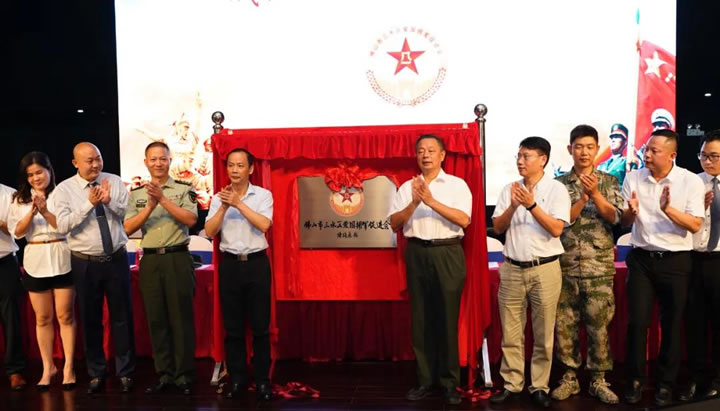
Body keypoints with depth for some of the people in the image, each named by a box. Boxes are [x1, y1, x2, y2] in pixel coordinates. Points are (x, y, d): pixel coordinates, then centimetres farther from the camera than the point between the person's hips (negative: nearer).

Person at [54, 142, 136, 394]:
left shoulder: (115, 182, 0)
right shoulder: (64, 189, -4)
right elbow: (62, 227, -14)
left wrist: (110, 202, -23)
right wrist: (89, 204, -23)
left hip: (116, 259, 1)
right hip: (85, 263, 0)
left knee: (122, 317, 7)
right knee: (91, 320, 11)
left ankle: (125, 373, 22)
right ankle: (96, 374, 28)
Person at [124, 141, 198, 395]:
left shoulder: (184, 190, 1)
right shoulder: (136, 194, 10)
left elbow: (191, 220, -12)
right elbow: (128, 228, 1)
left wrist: (163, 199, -17)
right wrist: (150, 207, -12)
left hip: (178, 259, -3)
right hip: (150, 261, 3)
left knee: (181, 318, 1)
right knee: (156, 319, 7)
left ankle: (184, 376, 10)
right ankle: (165, 375, 18)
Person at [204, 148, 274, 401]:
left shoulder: (263, 195, -1)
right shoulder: (219, 198, 5)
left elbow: (264, 224, -16)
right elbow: (209, 232, -4)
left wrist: (238, 203, -17)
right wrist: (225, 207, -15)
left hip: (257, 263, -2)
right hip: (230, 265, 2)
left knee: (260, 326, 4)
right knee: (233, 327, 9)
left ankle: (262, 380, 15)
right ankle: (237, 378, 22)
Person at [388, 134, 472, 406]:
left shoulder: (457, 184, 3)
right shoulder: (407, 187, 10)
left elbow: (463, 220, -10)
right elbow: (394, 223, 3)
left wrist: (432, 201, -16)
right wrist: (414, 204, -12)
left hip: (448, 254, -2)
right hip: (417, 254, 3)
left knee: (447, 317, 2)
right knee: (421, 318, 7)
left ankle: (450, 382, 13)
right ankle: (425, 379, 18)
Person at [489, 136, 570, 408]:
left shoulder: (556, 189, -4)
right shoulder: (509, 189, 8)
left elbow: (556, 229, -13)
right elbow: (497, 227, 3)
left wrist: (531, 205, -20)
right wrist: (512, 207, -13)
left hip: (544, 269, -3)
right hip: (512, 269, 3)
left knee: (543, 334, 7)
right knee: (511, 333, 8)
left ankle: (539, 387, 19)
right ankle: (511, 384, 20)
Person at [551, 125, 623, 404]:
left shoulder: (609, 181, 5)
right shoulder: (559, 183, 4)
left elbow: (615, 217, -6)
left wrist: (595, 193, -18)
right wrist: (584, 196, -15)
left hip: (599, 268, 0)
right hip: (565, 266, 1)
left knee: (598, 324, 4)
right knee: (564, 324, 7)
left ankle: (598, 380, 19)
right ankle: (569, 377, 21)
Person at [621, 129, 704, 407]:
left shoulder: (691, 182, -6)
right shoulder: (633, 178, 1)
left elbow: (695, 225, -11)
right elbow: (623, 222, 4)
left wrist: (668, 209, -27)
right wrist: (631, 211, -19)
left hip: (675, 261, -1)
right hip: (641, 259, 1)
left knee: (672, 324, 9)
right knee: (637, 321, 3)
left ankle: (665, 383, 24)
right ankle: (635, 380, 18)